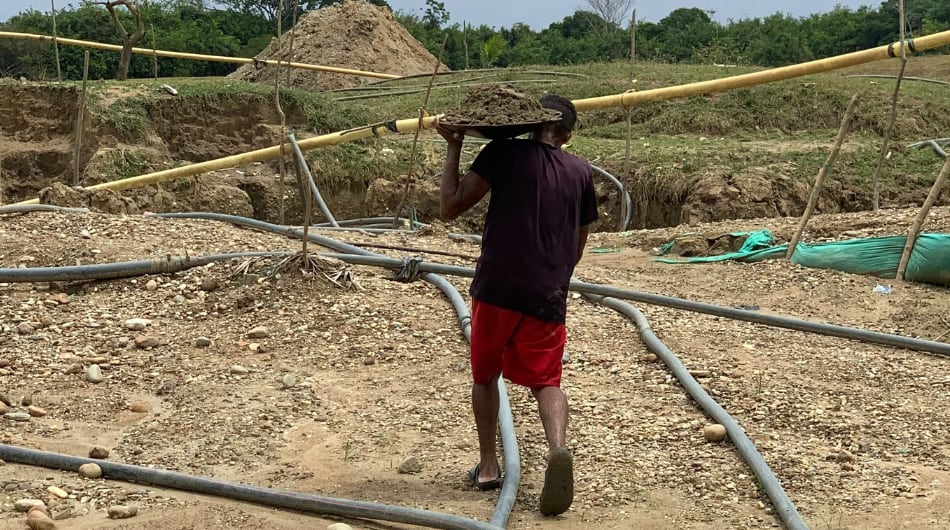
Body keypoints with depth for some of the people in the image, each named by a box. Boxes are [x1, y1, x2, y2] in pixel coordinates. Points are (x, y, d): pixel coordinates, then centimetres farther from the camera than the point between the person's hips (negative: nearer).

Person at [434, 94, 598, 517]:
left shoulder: (504, 152, -1)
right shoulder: (581, 173, 10)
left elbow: (450, 207, -2)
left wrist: (454, 147, 6)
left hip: (496, 287, -1)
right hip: (548, 295, 2)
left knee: (485, 375, 19)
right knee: (546, 380, 8)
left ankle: (488, 465, 21)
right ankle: (558, 448, -20)